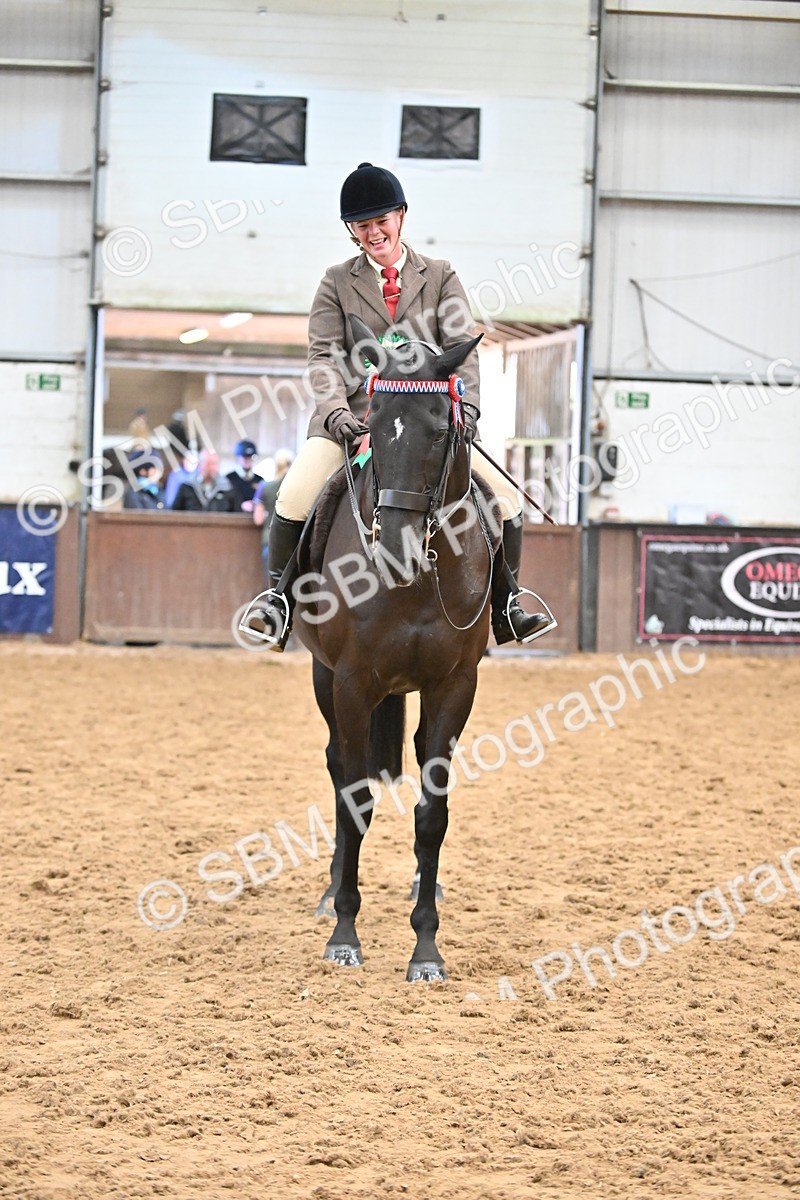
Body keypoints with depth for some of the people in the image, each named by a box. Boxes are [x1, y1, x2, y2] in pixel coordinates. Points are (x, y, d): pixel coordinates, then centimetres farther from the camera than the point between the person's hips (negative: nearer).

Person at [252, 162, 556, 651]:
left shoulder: (440, 277, 11)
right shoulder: (337, 283, 10)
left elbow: (461, 347, 2)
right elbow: (324, 354, -1)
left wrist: (466, 406, -17)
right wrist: (335, 408, -20)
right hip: (352, 420, -1)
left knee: (506, 501, -11)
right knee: (294, 500, -24)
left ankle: (506, 609, 6)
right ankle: (278, 602, -5)